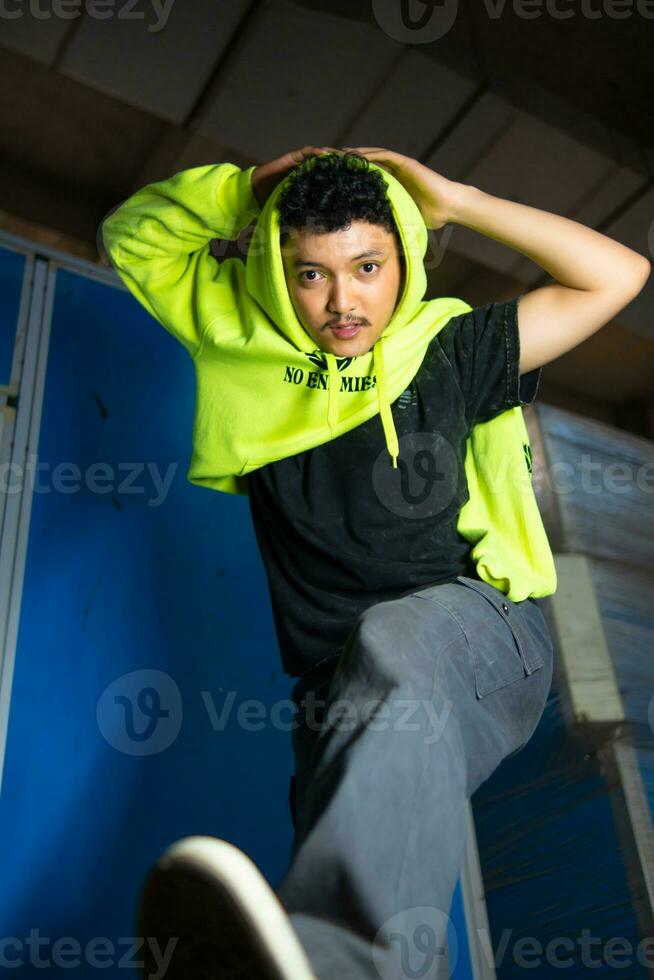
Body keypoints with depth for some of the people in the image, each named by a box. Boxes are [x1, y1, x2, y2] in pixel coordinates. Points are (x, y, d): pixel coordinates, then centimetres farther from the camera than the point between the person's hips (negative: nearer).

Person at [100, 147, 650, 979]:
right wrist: (254, 187, 4)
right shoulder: (241, 338, 10)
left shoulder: (448, 349, 7)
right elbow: (132, 233, 22)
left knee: (391, 643, -39)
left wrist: (453, 200, 4)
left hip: (479, 634, -2)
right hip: (338, 693, 3)